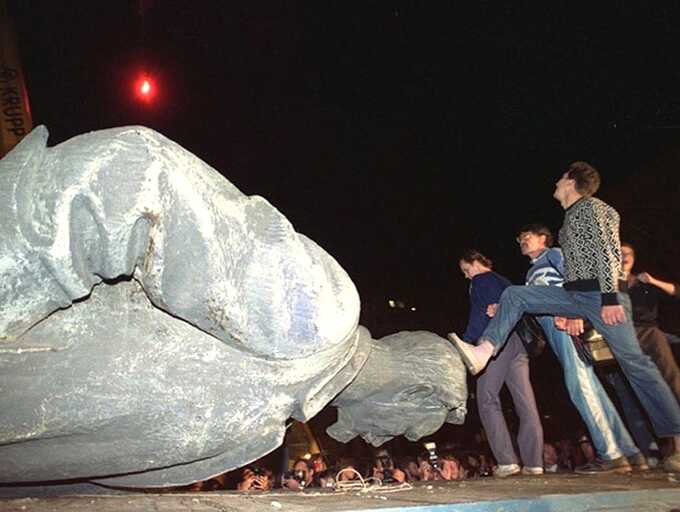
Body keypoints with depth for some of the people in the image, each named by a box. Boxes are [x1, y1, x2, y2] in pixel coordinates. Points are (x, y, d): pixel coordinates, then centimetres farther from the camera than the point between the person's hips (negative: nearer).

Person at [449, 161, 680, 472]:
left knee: (633, 361, -8)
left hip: (601, 293, -9)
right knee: (514, 295, -1)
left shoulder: (592, 207, -3)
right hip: (575, 293, 9)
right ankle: (482, 354, -14)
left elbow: (609, 251, -14)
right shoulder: (572, 217, 23)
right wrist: (569, 312, 23)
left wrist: (610, 297, -24)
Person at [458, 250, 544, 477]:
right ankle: (534, 461, 0)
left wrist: (466, 342, -8)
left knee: (488, 399, -4)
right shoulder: (505, 282, 27)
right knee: (525, 401, 2)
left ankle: (506, 460, -11)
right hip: (519, 341, 8)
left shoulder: (480, 281, 3)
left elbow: (480, 314, -7)